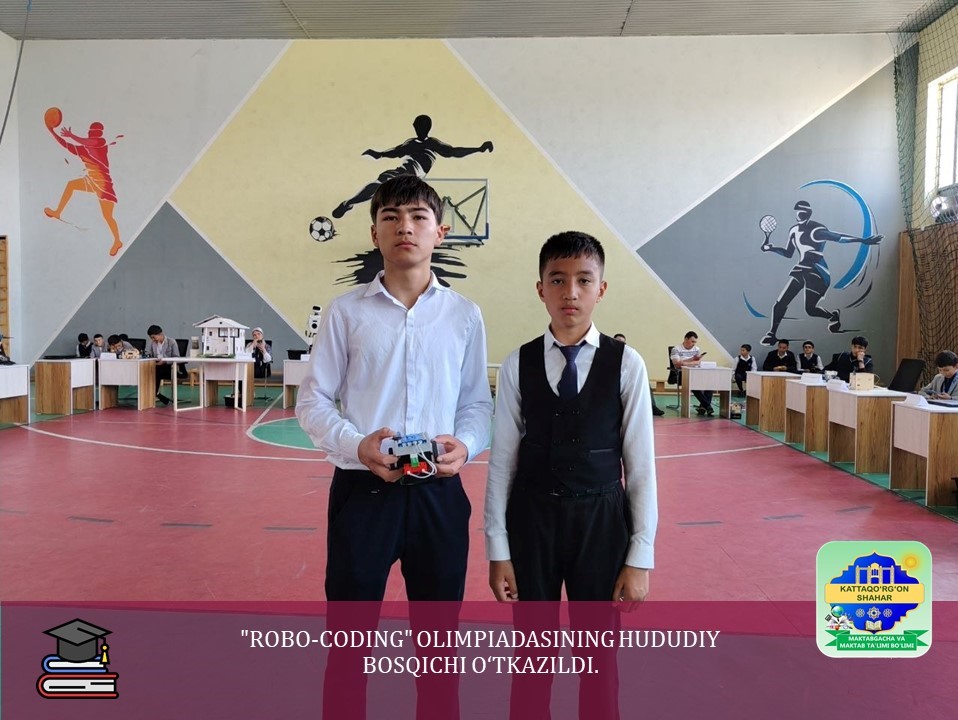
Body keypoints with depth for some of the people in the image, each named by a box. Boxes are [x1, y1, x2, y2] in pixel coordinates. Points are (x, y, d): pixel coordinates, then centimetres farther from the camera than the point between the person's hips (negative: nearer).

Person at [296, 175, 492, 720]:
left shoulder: (464, 315, 3)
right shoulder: (346, 311, -1)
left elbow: (478, 402, 7)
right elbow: (313, 400, 1)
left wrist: (465, 445, -13)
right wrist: (355, 445, -16)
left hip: (438, 492, 2)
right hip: (362, 489, -1)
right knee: (349, 639, 11)